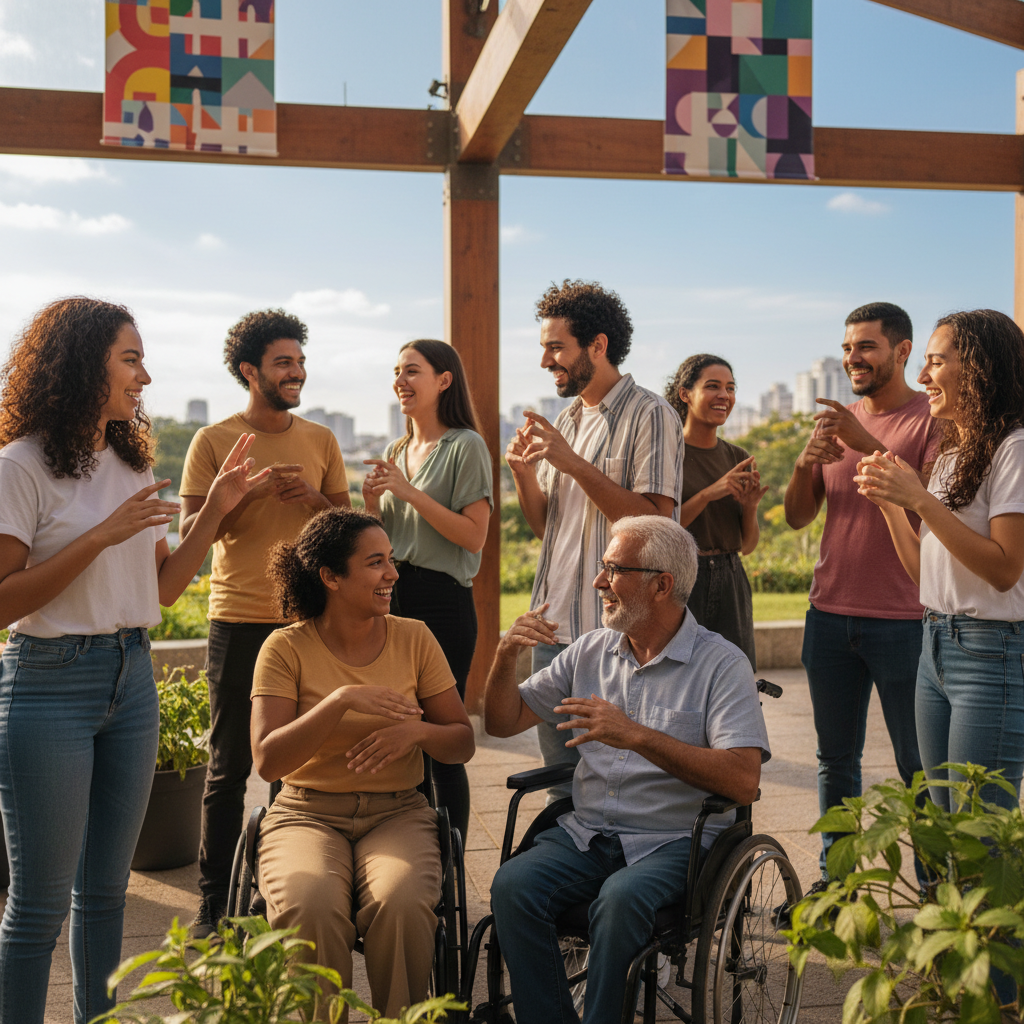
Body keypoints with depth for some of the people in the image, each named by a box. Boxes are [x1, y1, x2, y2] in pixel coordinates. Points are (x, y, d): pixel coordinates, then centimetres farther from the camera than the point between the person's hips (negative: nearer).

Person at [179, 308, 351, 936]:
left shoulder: (321, 440, 10)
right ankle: (215, 902, 12)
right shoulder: (214, 441, 2)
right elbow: (192, 530, -3)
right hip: (239, 623, -2)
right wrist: (247, 490, -17)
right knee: (229, 768, 2)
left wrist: (313, 499, -7)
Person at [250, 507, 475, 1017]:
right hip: (308, 812, -1)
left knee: (402, 905, -31)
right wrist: (340, 701, -22)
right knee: (310, 909, -32)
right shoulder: (286, 648, -2)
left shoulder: (414, 638, 4)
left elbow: (463, 742, 8)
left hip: (397, 812, 1)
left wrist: (417, 731, -14)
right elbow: (268, 759, -12)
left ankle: (399, 1019, -8)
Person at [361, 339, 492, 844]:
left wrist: (409, 492, -17)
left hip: (442, 600, -7)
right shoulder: (397, 452, 16)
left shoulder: (465, 447, -6)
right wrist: (371, 501, 1)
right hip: (392, 595, 7)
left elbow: (473, 536, -14)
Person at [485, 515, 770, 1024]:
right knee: (511, 886, -23)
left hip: (675, 840, -4)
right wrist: (506, 656, -3)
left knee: (620, 899, -34)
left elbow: (743, 781, -18)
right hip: (587, 831, 5)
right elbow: (503, 722, 17)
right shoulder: (591, 651, 12)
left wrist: (636, 736, -25)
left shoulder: (721, 663, -5)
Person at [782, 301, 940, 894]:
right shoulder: (838, 422, 13)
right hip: (830, 614, 6)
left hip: (902, 619, -6)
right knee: (836, 758, 13)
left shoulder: (933, 418, -5)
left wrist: (869, 446, -24)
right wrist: (806, 465, -9)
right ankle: (835, 878, 24)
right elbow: (798, 517, 10)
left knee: (918, 763, 3)